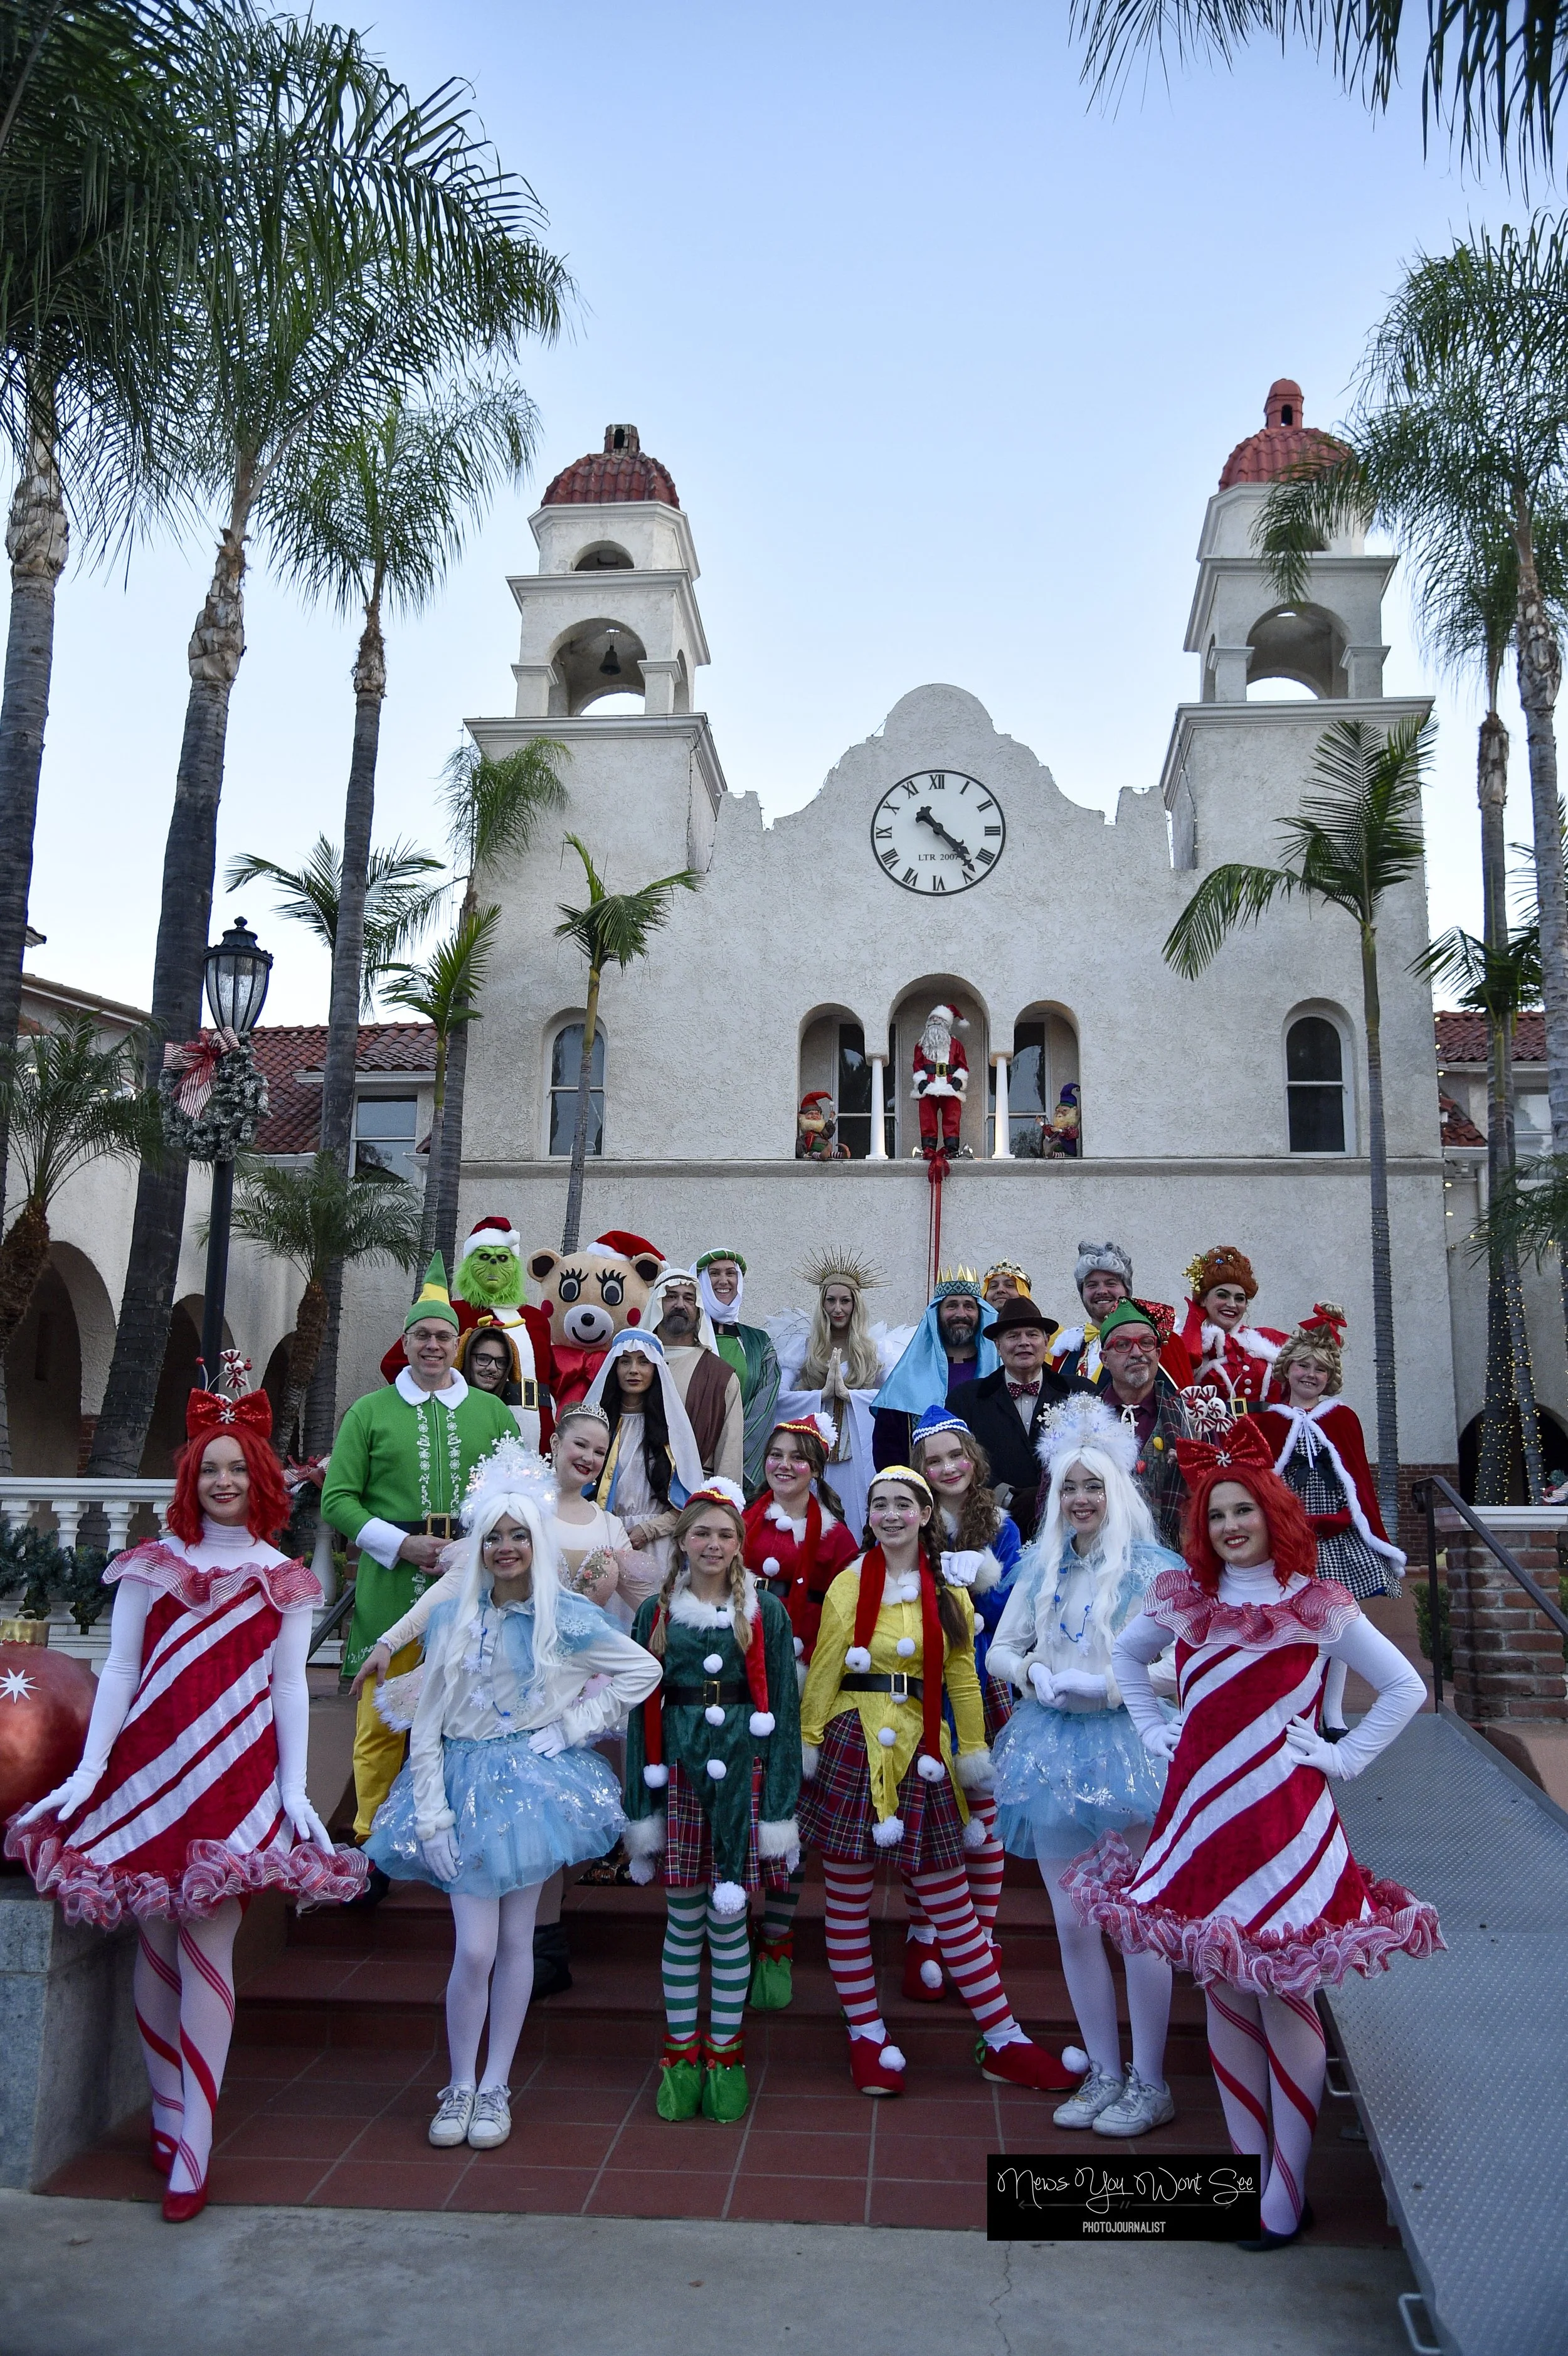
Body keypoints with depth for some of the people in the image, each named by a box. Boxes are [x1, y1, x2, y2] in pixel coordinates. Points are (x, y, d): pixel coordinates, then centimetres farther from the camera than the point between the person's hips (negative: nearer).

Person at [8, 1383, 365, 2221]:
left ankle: (192, 2145, 1)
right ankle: (165, 2111, 23)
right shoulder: (151, 1565, 7)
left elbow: (290, 1687, 6)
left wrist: (295, 1789, 0)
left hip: (237, 1779, -1)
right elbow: (119, 1671, 6)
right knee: (155, 1943, 5)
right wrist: (89, 1768, -3)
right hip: (147, 1770, 1)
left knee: (208, 1946, -5)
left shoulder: (284, 1580, 6)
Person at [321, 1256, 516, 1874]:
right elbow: (337, 1499, 3)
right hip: (391, 1590, -1)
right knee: (382, 1721, 1)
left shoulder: (492, 1413, 12)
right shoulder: (370, 1412, 8)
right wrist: (401, 1544, -10)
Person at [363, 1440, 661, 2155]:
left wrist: (572, 1725, -5)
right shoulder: (450, 1619, 0)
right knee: (473, 1948, -5)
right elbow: (426, 1725, 1)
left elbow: (643, 1672, 0)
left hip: (535, 1781, 0)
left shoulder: (567, 1616, -5)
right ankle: (459, 2085, 17)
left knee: (515, 1940, 7)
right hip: (466, 1783, 0)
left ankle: (494, 2086, 24)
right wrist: (431, 1813, -5)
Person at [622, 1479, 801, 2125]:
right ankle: (680, 2053, 23)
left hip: (741, 1775, -1)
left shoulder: (765, 1613, 1)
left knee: (729, 1919, 5)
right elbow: (641, 1710, 6)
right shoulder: (657, 1613, 4)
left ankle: (726, 2053, 22)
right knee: (683, 1920, 8)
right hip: (678, 1774, 1)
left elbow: (782, 1710, 1)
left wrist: (780, 1806, -3)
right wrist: (640, 1804, 2)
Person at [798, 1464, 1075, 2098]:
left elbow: (962, 1682, 11)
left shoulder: (948, 1595, 9)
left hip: (922, 1754, 2)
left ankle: (1004, 2043, 16)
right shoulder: (850, 1584, 1)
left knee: (952, 1903, 7)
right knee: (849, 1899, 5)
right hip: (852, 1746, -2)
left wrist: (973, 1754, 7)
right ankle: (866, 2035, 20)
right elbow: (822, 1673, -1)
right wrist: (807, 1747, -5)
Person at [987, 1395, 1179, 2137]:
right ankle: (1104, 2072, 27)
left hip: (1128, 1749, -5)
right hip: (1054, 1751, 5)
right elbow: (1000, 1650, 12)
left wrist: (1103, 1685, -21)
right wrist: (1036, 1675, -8)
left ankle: (1149, 2083, 20)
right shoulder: (1042, 1568, 10)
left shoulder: (1154, 1568, -7)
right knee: (1071, 1923, 12)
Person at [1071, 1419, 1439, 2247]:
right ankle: (1249, 2169, 26)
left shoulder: (1319, 1609, -5)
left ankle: (1286, 2191, 16)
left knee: (1284, 1999, 3)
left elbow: (1405, 1688, 0)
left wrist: (1343, 1757, -5)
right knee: (1224, 1998, 12)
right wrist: (1155, 1730, 10)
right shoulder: (1184, 1603, 4)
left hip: (1284, 1827, -4)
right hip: (1201, 1820, 4)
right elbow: (1125, 1656, 21)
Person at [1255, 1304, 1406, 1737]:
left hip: (1340, 1536, 1)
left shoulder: (1344, 1418, 4)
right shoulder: (1267, 1421, 1)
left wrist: (1374, 1534, -1)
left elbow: (1361, 1481, 3)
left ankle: (1333, 1715, 16)